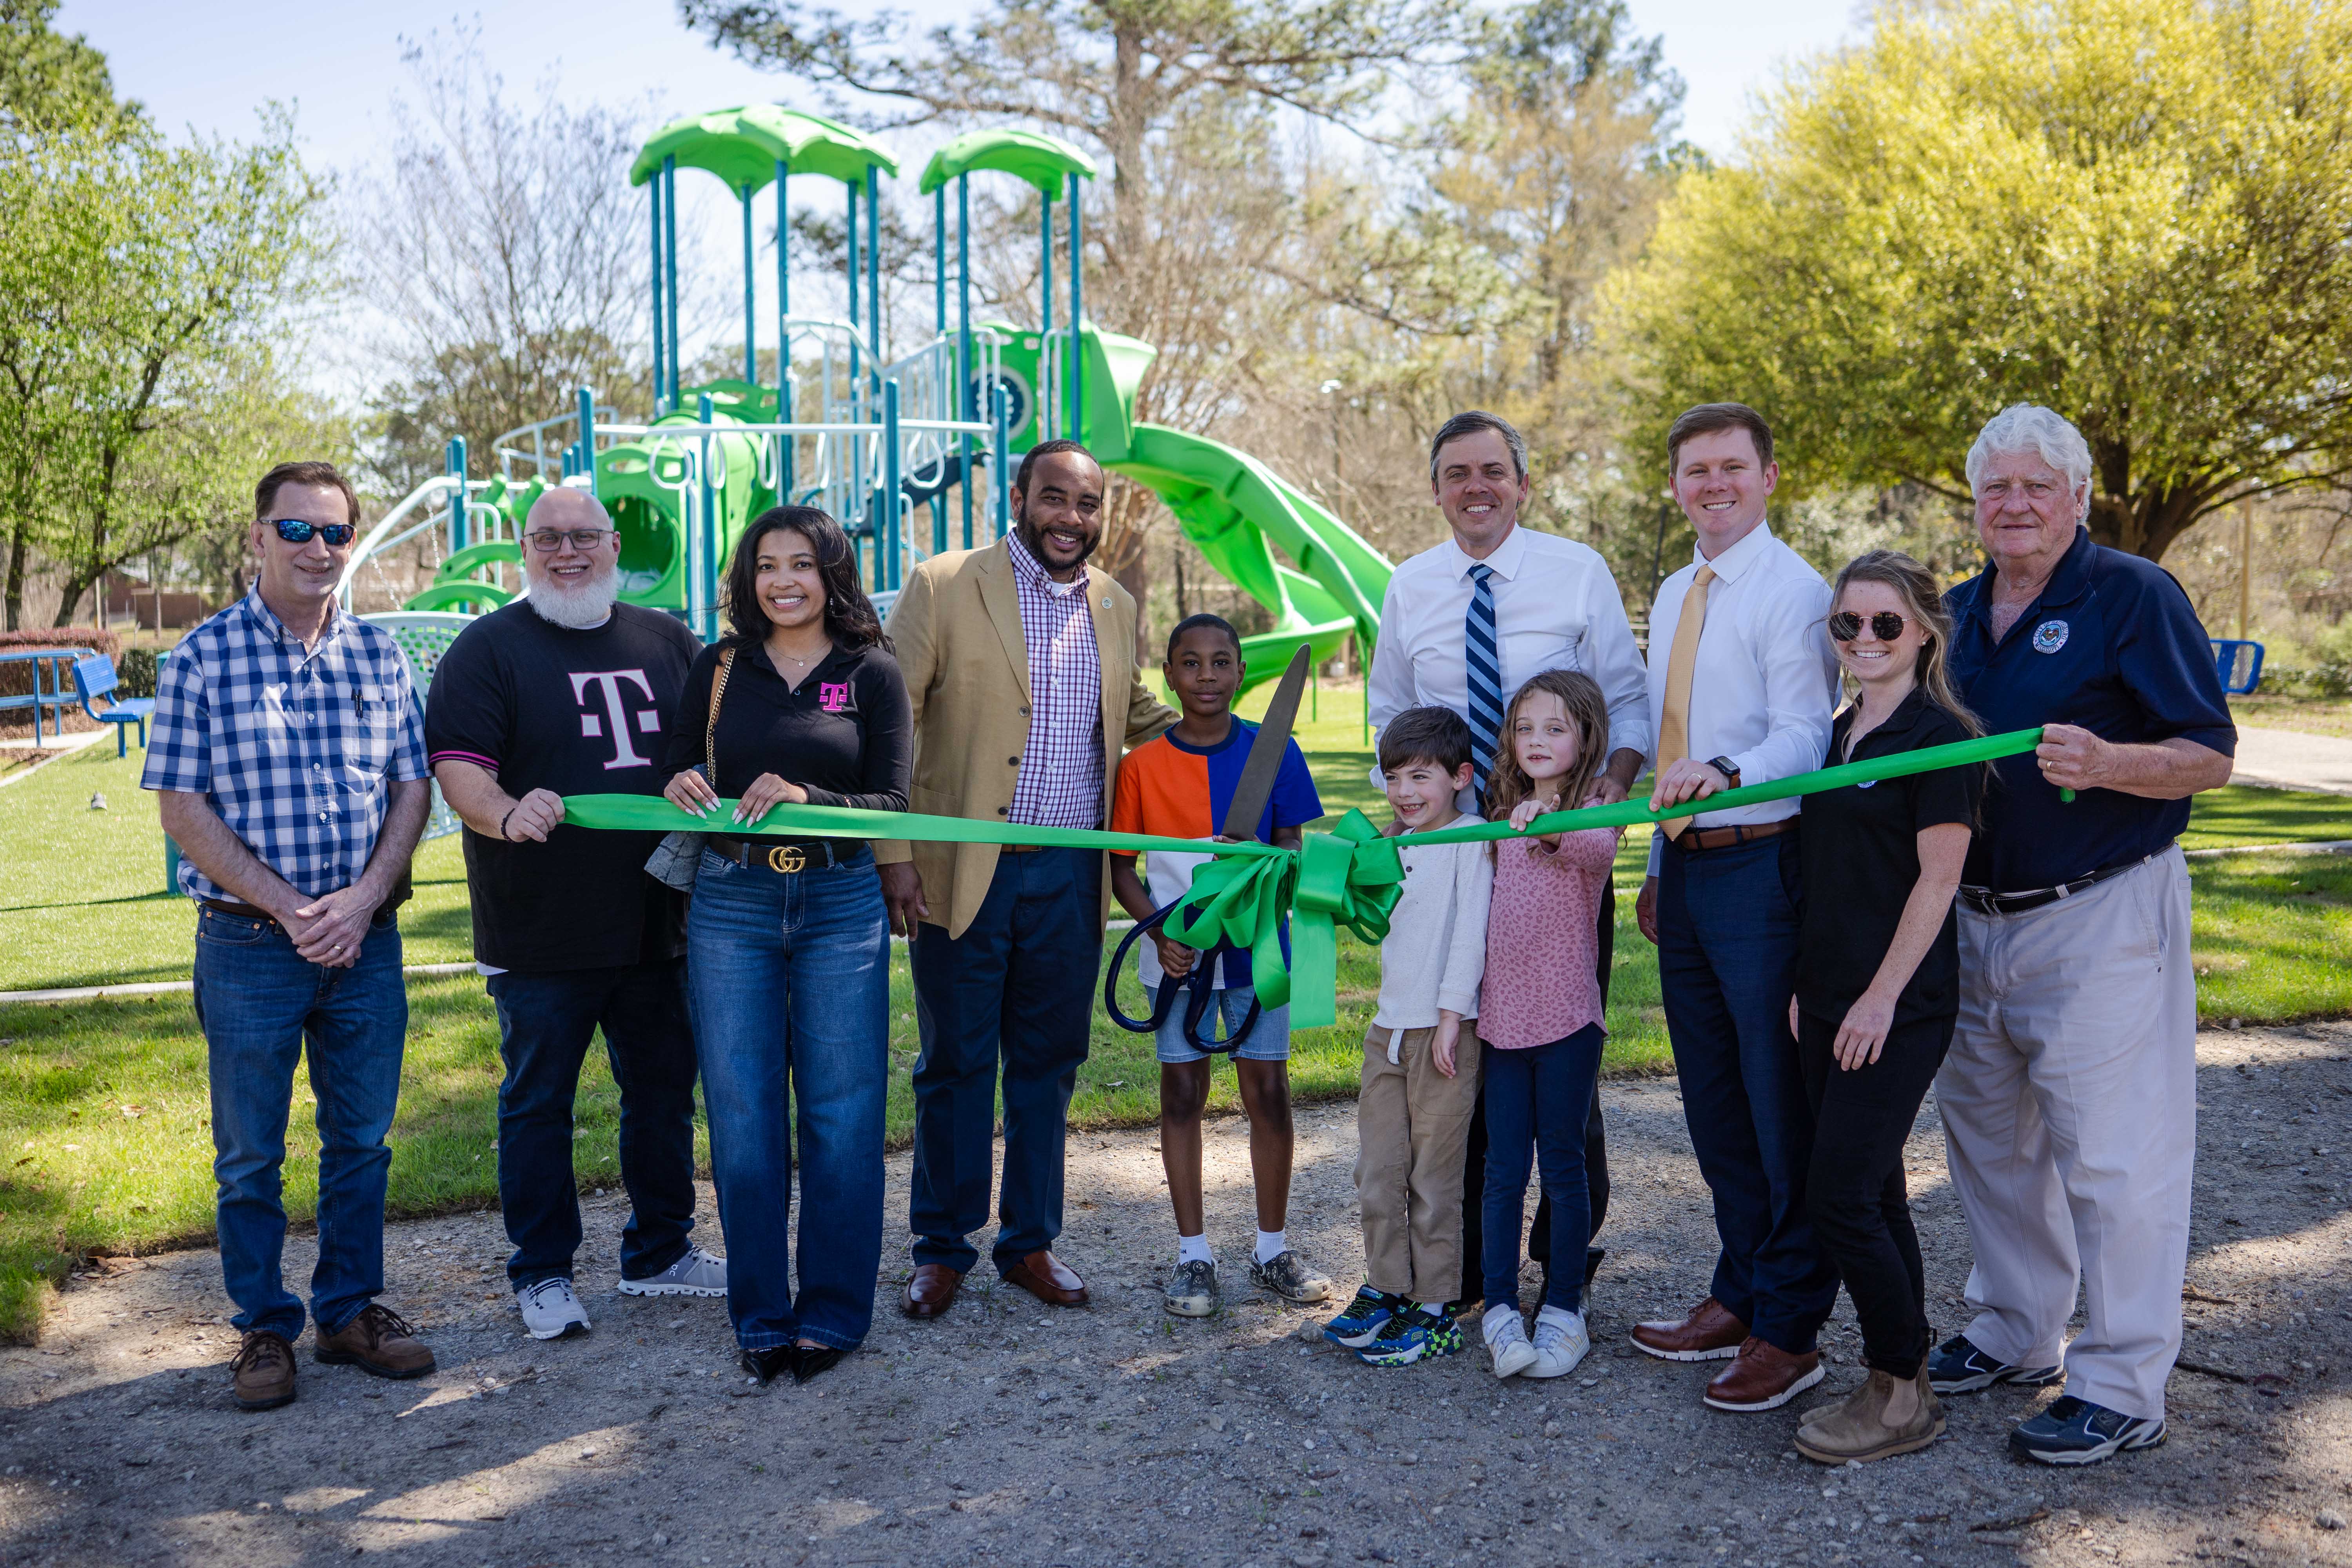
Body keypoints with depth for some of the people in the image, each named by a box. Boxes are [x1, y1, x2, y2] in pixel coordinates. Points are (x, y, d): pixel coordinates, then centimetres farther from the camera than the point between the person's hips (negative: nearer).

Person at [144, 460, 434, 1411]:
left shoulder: (380, 656, 6)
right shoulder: (203, 657, -3)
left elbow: (413, 787, 5)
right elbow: (182, 806, -6)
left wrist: (364, 898, -9)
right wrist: (288, 908, -13)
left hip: (367, 940, 3)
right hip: (248, 944, -3)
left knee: (362, 1139, 12)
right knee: (250, 1153, 8)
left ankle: (351, 1310, 27)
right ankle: (264, 1328, 23)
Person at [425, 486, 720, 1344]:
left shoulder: (667, 641, 12)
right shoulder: (489, 648, -1)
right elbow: (456, 766, -11)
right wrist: (505, 814, -31)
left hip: (658, 920, 4)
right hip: (538, 933, -4)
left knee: (664, 1092, 14)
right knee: (537, 1104, 7)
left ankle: (660, 1251, 30)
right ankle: (542, 1274, 21)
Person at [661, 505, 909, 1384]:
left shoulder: (872, 674, 2)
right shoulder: (718, 668, 8)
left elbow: (892, 804, -3)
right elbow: (679, 775, 10)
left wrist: (807, 800, -20)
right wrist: (683, 790, -13)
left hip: (841, 907, -1)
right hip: (731, 906, 2)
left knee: (841, 1115, 2)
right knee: (742, 1118, 4)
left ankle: (833, 1313, 17)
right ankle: (760, 1317, 19)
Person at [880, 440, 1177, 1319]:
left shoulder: (1116, 606, 10)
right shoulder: (942, 587, -5)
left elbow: (1134, 716, 25)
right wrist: (893, 854, -13)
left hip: (1071, 875, 4)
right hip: (964, 871, -4)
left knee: (1048, 1064, 13)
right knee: (956, 1066, 7)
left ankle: (1030, 1242, 28)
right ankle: (943, 1249, 24)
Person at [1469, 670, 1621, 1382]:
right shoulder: (1507, 816, 11)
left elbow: (1599, 850, -32)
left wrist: (1552, 830, -49)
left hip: (1567, 1018, -5)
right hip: (1503, 1017, 5)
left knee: (1563, 1166, 4)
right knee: (1504, 1170, 6)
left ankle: (1563, 1309, 16)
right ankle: (1500, 1308, 13)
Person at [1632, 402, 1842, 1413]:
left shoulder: (1794, 592, -10)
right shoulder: (1673, 595, 16)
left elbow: (1806, 735, -19)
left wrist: (1724, 773, -38)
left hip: (1762, 866, -8)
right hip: (1687, 865, 8)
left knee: (1781, 1103, -1)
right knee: (1714, 1102, 16)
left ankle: (1788, 1330, 11)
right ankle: (1738, 1296, 31)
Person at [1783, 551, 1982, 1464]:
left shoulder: (1938, 737, -11)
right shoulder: (1840, 734, 13)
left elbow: (1937, 880, -14)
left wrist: (1882, 996, -16)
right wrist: (1809, 986, 14)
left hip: (1898, 1009, -8)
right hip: (1829, 1004, 8)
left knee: (1841, 1198, -8)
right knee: (1874, 1195, 13)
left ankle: (1903, 1398, 6)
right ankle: (1904, 1380, 24)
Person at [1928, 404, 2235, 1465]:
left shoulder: (2135, 596, -8)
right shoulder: (1959, 612, 11)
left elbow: (2210, 756, -12)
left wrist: (2103, 764, -29)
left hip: (2102, 918, -7)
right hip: (1974, 918, 7)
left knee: (2110, 1155, -2)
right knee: (1989, 1137, 16)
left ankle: (2121, 1388, 10)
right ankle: (2015, 1335, 32)